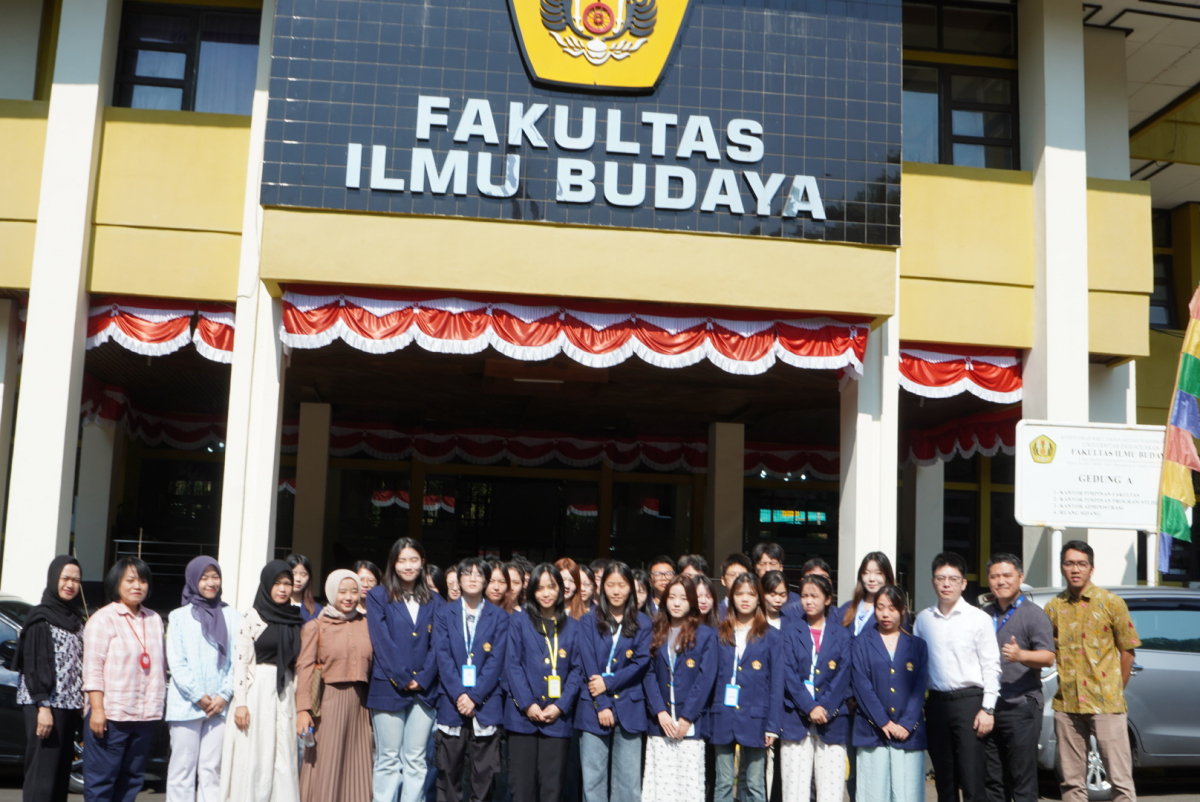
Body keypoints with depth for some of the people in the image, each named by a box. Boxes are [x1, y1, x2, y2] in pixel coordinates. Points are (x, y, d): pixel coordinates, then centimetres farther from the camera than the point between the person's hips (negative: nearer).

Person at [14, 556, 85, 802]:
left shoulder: (76, 619, 15)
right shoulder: (40, 618, -5)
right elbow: (34, 666, -10)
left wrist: (81, 703, 11)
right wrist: (43, 707, -16)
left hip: (69, 705, 7)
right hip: (46, 705, -7)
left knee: (61, 772, 8)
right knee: (42, 773, -7)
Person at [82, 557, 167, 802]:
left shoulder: (154, 620, 14)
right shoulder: (103, 619, -4)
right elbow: (93, 669, -10)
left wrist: (159, 704, 11)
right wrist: (97, 709, -16)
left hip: (144, 716, 6)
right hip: (110, 714, -6)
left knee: (132, 779, 10)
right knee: (101, 779, -3)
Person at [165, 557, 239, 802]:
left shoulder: (231, 616, 9)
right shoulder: (179, 617, 4)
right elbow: (176, 663, -1)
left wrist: (224, 695, -7)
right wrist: (198, 695, -9)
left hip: (220, 705, 2)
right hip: (186, 705, -2)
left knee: (212, 768, 4)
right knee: (183, 768, 2)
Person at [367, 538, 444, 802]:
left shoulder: (434, 601, 11)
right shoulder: (378, 596, 3)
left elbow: (437, 645, 5)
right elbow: (381, 642, -6)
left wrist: (423, 679, -8)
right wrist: (402, 679, -11)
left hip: (424, 689, 3)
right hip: (388, 689, -3)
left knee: (416, 760, 6)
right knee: (388, 760, 2)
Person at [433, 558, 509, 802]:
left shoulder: (499, 617, 7)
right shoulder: (444, 614, 9)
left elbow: (496, 660, -1)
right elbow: (443, 657, -1)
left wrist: (474, 696, -12)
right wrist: (459, 695, -13)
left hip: (486, 706, 0)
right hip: (451, 704, 1)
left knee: (484, 774, 1)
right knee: (448, 772, 4)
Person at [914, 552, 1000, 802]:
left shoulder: (979, 618, -1)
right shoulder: (923, 619, 8)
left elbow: (991, 666, -3)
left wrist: (987, 708, -9)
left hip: (969, 700, -4)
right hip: (937, 702, 4)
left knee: (972, 780, -7)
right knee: (944, 779, 12)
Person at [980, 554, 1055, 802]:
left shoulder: (1033, 614, -1)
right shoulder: (984, 615, 17)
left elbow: (1048, 657, -12)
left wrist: (1021, 655, -32)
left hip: (1021, 708, -6)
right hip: (988, 707, 6)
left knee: (1023, 780, -4)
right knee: (992, 780, 10)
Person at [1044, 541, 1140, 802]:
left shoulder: (1111, 602, -1)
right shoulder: (1053, 607, 6)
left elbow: (1127, 650, 4)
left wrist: (1116, 691, 4)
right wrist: (1065, 686, 4)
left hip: (1106, 703, -3)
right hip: (1067, 704, 3)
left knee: (1120, 778, -1)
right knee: (1072, 780, 9)